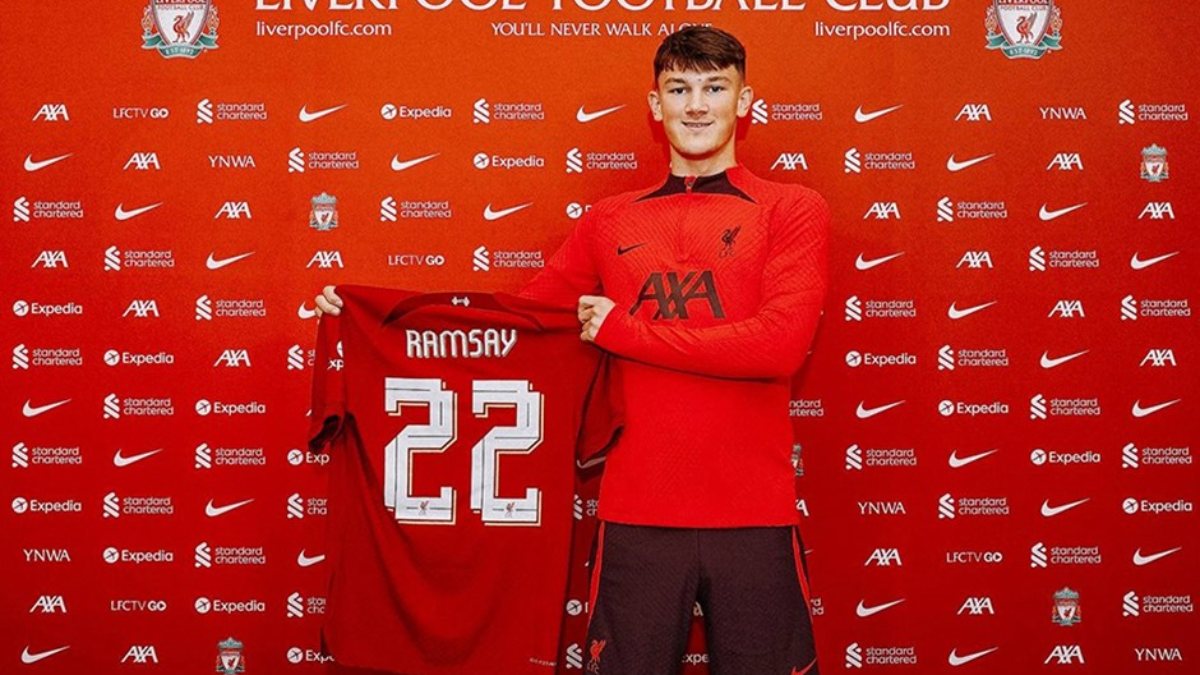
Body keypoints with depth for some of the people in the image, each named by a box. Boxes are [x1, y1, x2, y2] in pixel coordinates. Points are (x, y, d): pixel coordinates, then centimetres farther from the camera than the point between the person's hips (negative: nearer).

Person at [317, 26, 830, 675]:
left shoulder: (792, 209, 1)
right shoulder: (608, 222, 11)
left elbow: (780, 343, -13)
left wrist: (623, 329, -10)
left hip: (753, 518, -2)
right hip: (636, 515, 2)